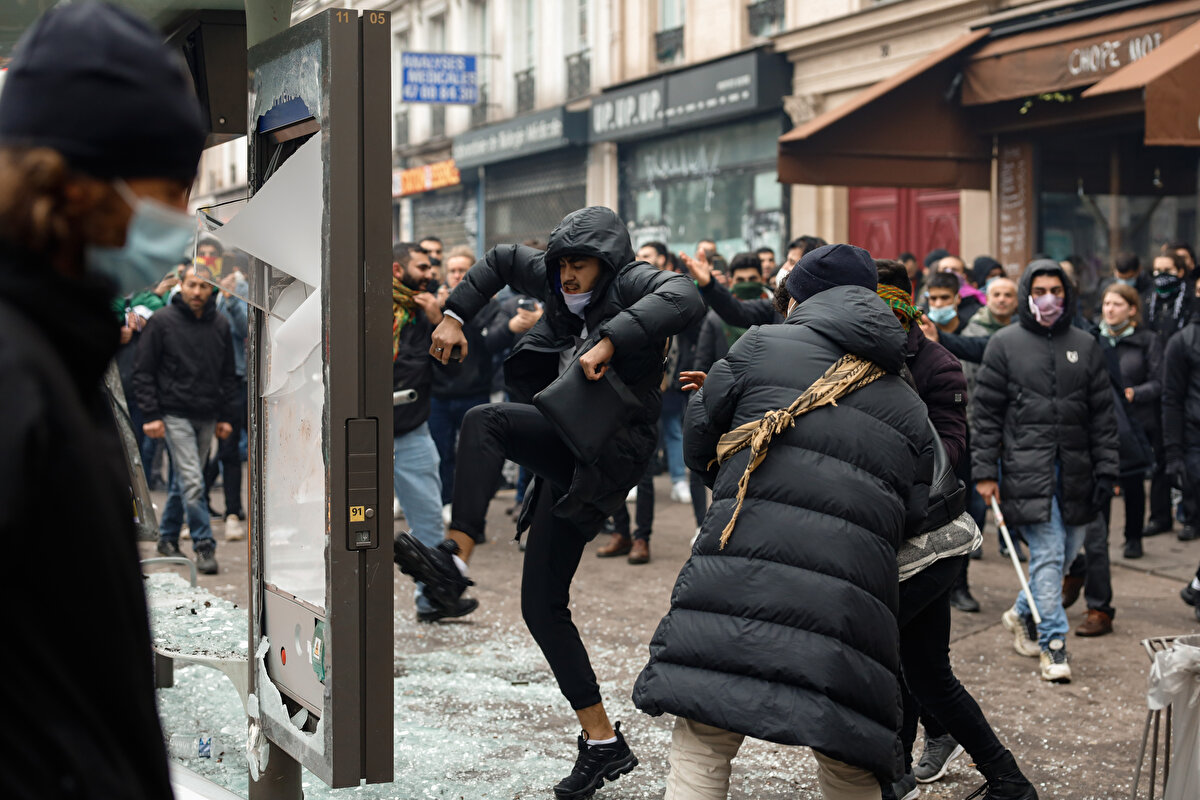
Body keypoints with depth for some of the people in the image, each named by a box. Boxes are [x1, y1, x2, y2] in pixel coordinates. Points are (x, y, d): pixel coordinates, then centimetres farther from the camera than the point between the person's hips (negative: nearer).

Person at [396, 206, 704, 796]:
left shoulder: (633, 283, -10)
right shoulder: (557, 281, 12)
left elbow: (685, 299, -32)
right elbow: (500, 261, 28)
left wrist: (611, 340, -38)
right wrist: (455, 315, 19)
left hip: (607, 453, -9)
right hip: (566, 451, 9)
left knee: (484, 420, -27)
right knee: (542, 606, 8)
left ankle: (455, 555, -36)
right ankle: (603, 742, 13)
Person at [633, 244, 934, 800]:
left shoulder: (761, 346, 11)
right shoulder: (908, 407, 21)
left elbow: (698, 444, 17)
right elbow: (912, 518, 18)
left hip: (740, 572, -3)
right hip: (851, 602, 3)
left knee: (700, 748, 3)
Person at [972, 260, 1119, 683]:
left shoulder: (1085, 345, 11)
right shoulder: (1004, 344, 2)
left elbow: (1103, 412, 12)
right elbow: (986, 412, 1)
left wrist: (1106, 469, 4)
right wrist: (985, 471, -4)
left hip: (1074, 470, 4)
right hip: (1026, 469, -4)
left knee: (1068, 551, 9)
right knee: (1048, 555, -10)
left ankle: (1023, 614, 32)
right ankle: (1052, 646, -4)